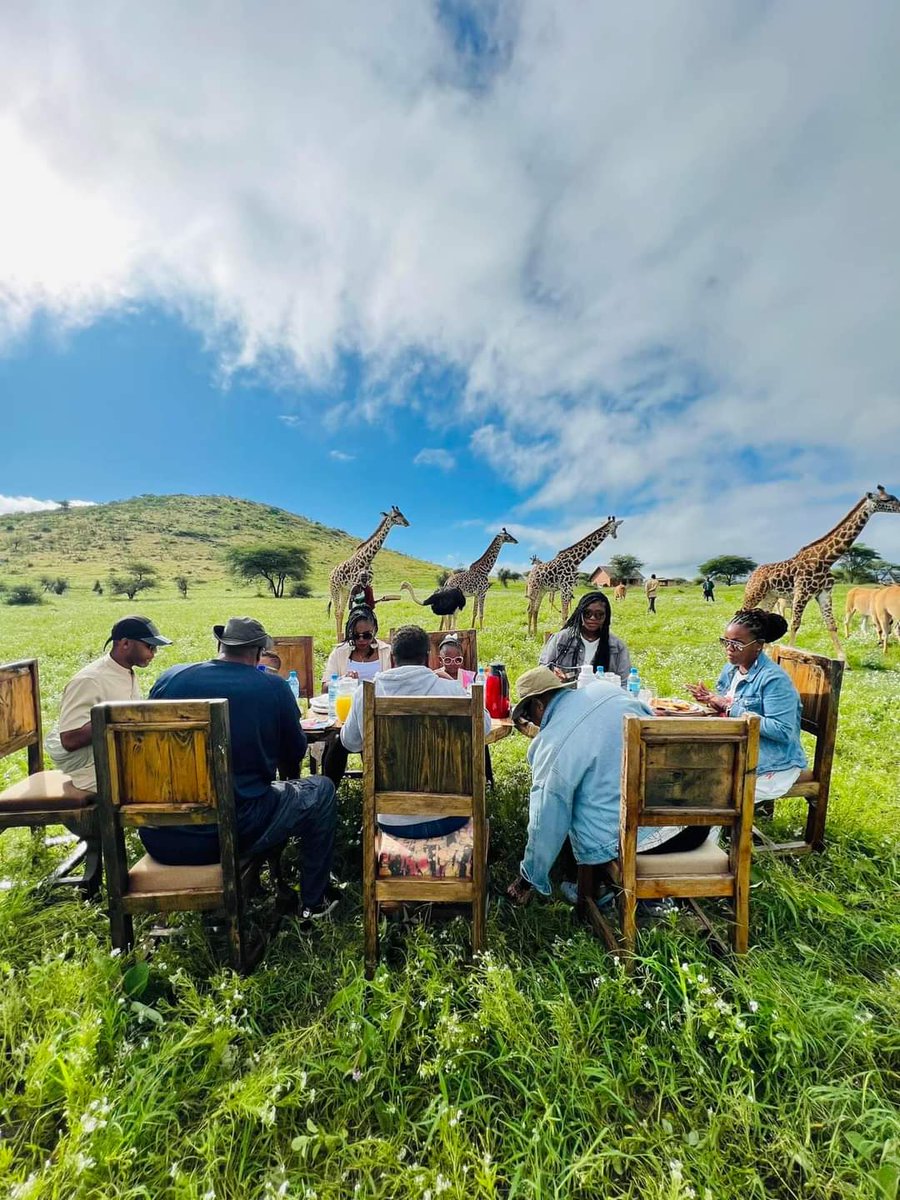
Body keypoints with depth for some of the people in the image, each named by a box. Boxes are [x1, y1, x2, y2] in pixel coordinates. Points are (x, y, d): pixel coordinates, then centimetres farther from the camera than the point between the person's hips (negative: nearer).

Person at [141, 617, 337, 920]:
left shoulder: (170, 677, -2)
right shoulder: (274, 687, -10)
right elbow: (294, 754, 4)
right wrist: (289, 782, 27)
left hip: (160, 839, 5)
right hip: (235, 836, -4)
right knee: (322, 789, 16)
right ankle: (314, 903, 27)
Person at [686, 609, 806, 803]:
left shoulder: (774, 679, -19)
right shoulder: (731, 668, 6)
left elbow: (783, 731, -24)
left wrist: (731, 709, -26)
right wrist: (711, 700, -10)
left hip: (772, 763, -8)